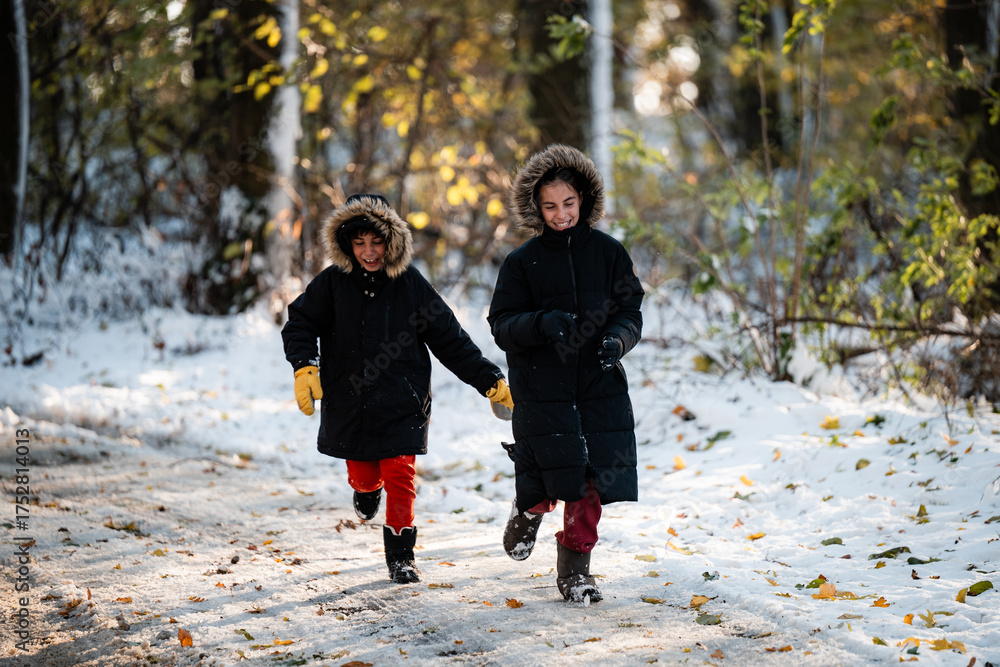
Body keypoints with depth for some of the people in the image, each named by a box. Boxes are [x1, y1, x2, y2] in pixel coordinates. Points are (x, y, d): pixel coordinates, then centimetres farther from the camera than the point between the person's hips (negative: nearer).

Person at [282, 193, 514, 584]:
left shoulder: (411, 284, -2)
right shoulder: (334, 282, -3)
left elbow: (452, 342, 3)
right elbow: (300, 324, 2)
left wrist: (491, 381, -1)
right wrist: (304, 368, -17)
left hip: (402, 402, -1)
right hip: (350, 402, 1)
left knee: (400, 476, -8)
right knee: (363, 475, 9)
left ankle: (400, 556, 6)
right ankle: (367, 489, 47)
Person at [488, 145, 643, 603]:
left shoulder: (608, 253, 5)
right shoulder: (522, 262, 1)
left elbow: (630, 311, 7)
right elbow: (502, 325, -3)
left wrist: (618, 339, -15)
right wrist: (541, 323, -22)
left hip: (600, 389, 2)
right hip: (541, 389, -2)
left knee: (589, 485, -1)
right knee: (550, 483, -6)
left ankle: (575, 567, 16)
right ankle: (528, 510, 30)